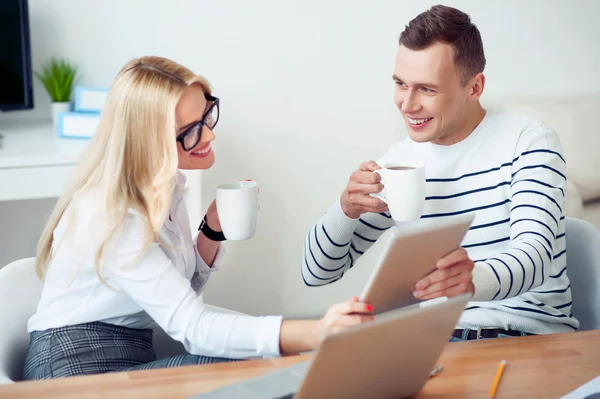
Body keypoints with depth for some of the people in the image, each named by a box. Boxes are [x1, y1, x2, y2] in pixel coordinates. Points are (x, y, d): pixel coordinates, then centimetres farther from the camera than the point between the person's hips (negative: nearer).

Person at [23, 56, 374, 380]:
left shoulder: (167, 183, 3)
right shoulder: (109, 216, -24)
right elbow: (192, 326, -30)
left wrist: (214, 228, -5)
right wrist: (315, 334, -41)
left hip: (136, 357, 7)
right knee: (243, 371, -26)